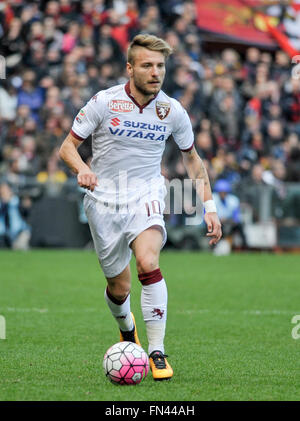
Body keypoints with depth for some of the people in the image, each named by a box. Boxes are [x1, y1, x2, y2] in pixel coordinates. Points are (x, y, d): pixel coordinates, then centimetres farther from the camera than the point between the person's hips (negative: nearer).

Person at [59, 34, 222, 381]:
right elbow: (67, 146, -5)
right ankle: (126, 327, 44)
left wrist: (209, 206, 6)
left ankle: (157, 352, -20)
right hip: (104, 200, 0)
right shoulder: (104, 102, -9)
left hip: (145, 197, 0)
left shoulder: (172, 111, -3)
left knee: (148, 264, -28)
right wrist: (82, 170, -27)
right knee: (119, 288, 6)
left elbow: (191, 158, 12)